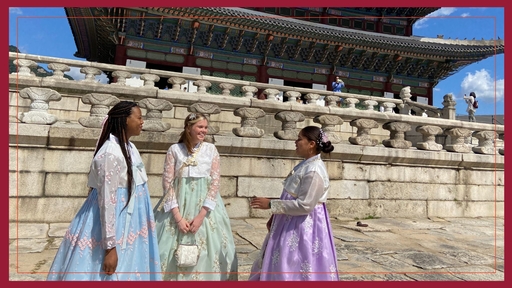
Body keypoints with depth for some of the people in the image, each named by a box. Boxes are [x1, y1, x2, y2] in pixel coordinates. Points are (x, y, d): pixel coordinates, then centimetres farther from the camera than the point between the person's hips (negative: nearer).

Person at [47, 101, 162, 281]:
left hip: (126, 222, 9)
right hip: (112, 223, -9)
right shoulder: (111, 153, -22)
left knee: (126, 271, 18)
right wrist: (110, 246, -23)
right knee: (110, 274, 5)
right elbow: (107, 200, -23)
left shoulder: (128, 147, 7)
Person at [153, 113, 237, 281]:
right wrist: (178, 216, -11)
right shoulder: (174, 149, 2)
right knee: (175, 252, 3)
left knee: (205, 251, 2)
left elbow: (215, 182, -2)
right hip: (179, 205, 0)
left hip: (205, 206, 0)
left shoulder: (211, 149, 3)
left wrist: (201, 215, -11)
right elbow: (167, 182, -2)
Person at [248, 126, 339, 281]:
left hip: (304, 226, -10)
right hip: (291, 224, 10)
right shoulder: (304, 164, 8)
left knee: (294, 271, 4)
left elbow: (304, 206, -25)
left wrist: (270, 204, -21)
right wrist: (275, 216, 13)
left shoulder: (314, 171, -22)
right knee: (279, 267, 19)